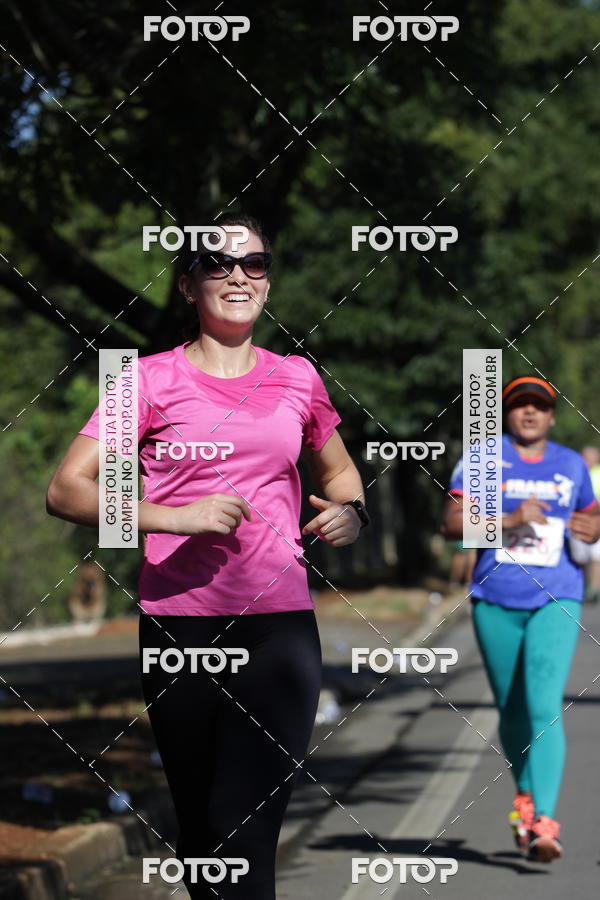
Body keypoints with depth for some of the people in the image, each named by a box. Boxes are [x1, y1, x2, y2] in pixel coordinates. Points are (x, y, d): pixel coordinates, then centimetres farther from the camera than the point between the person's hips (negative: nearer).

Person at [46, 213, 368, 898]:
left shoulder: (297, 378, 11)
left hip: (280, 627, 1)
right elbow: (66, 490, -5)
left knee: (245, 835, -14)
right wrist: (177, 518, -18)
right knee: (198, 833, 9)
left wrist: (350, 512, 5)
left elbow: (338, 471, 29)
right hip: (179, 624, -1)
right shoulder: (154, 379, 2)